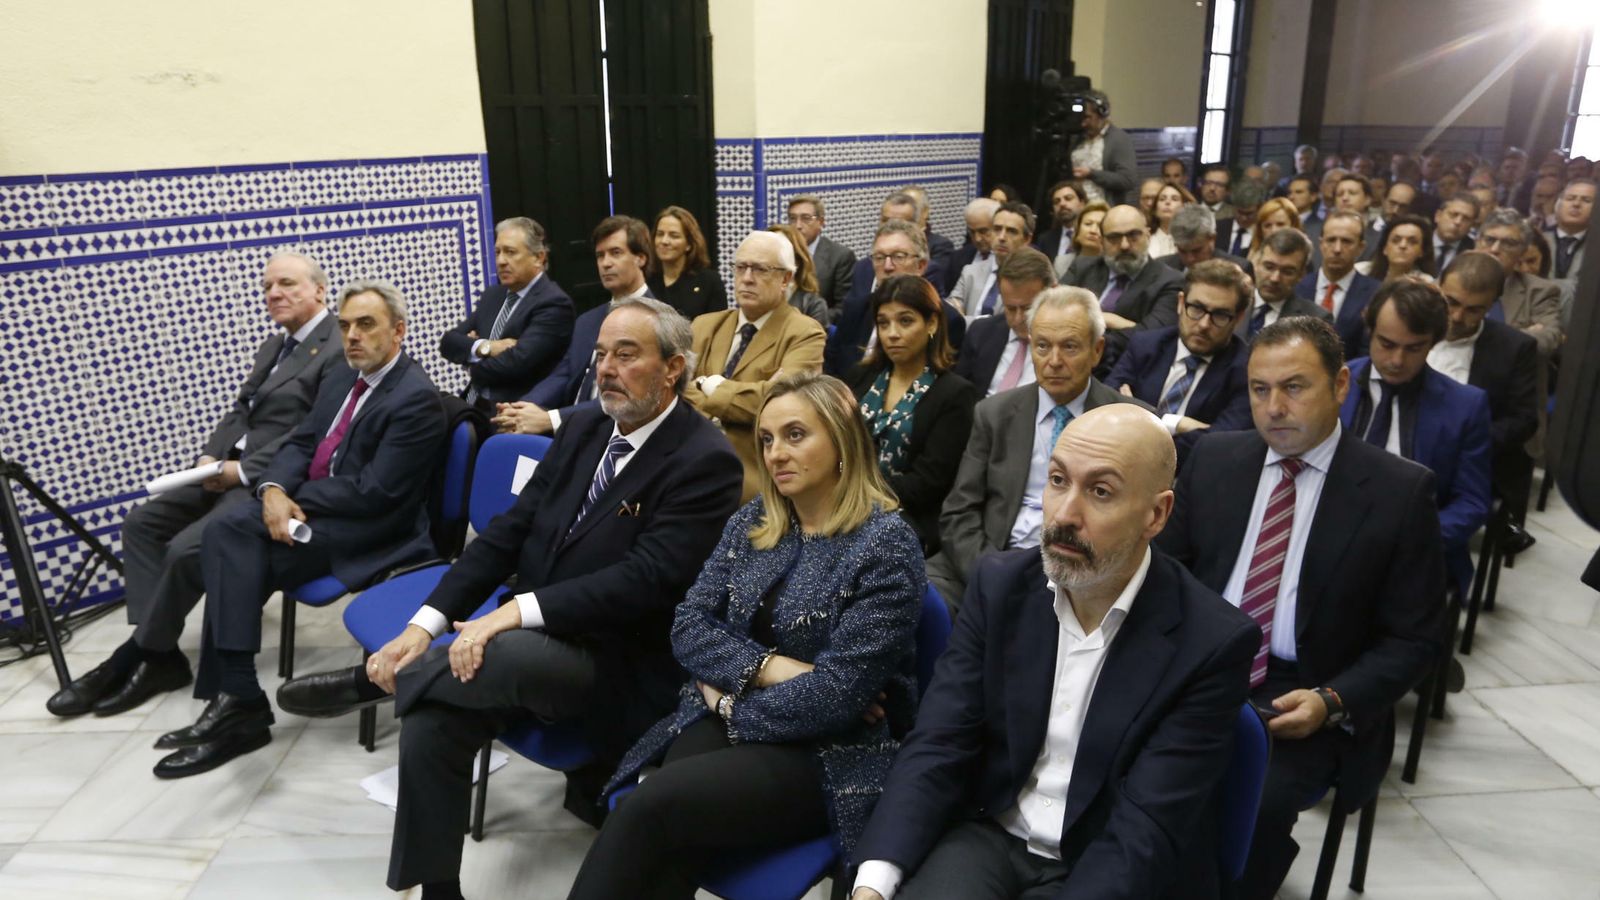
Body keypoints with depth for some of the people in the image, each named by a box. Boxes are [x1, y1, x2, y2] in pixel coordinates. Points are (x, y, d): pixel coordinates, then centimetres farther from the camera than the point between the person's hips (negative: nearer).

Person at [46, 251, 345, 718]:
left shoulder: (341, 348, -13)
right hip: (231, 469, 10)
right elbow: (240, 411, 20)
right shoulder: (273, 345, 19)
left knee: (187, 549, -22)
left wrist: (243, 469, -18)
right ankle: (160, 654, 0)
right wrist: (209, 457, 1)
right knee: (142, 521, 2)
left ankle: (137, 656, 1)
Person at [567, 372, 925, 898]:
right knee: (669, 851, -28)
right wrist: (768, 667, -14)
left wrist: (732, 702, -10)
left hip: (831, 755, -5)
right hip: (729, 715, 5)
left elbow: (836, 695, -18)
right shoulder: (752, 521, 6)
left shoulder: (885, 546, -13)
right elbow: (688, 627, 2)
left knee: (649, 807, -26)